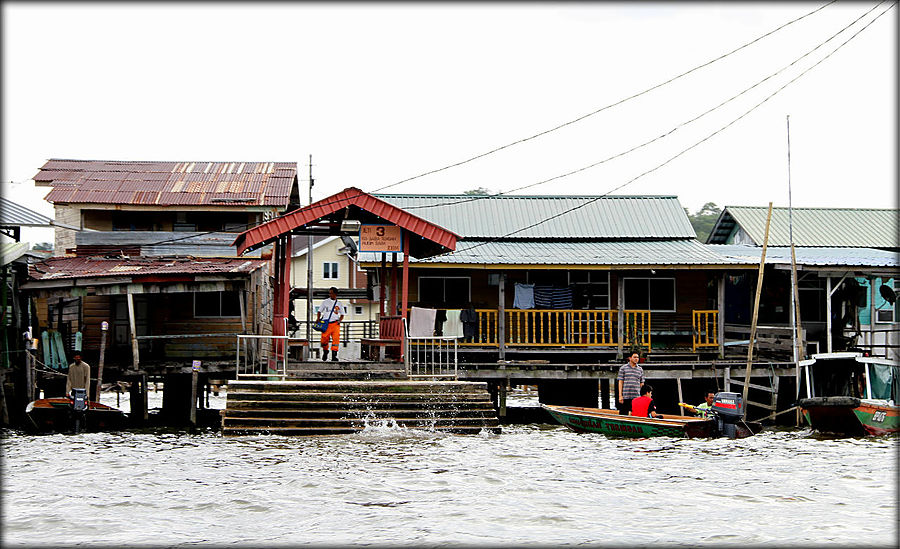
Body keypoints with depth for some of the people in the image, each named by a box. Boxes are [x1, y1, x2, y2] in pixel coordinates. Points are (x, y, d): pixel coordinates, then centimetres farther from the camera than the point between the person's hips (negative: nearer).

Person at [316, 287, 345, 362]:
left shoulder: (339, 304, 12)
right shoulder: (325, 302, 11)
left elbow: (342, 314, 17)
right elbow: (319, 311, 15)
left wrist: (339, 320, -2)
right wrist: (318, 318, -3)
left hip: (335, 324, 0)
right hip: (326, 324, 0)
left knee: (336, 339, -14)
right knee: (324, 339, -4)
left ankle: (334, 355, -14)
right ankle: (325, 351, 24)